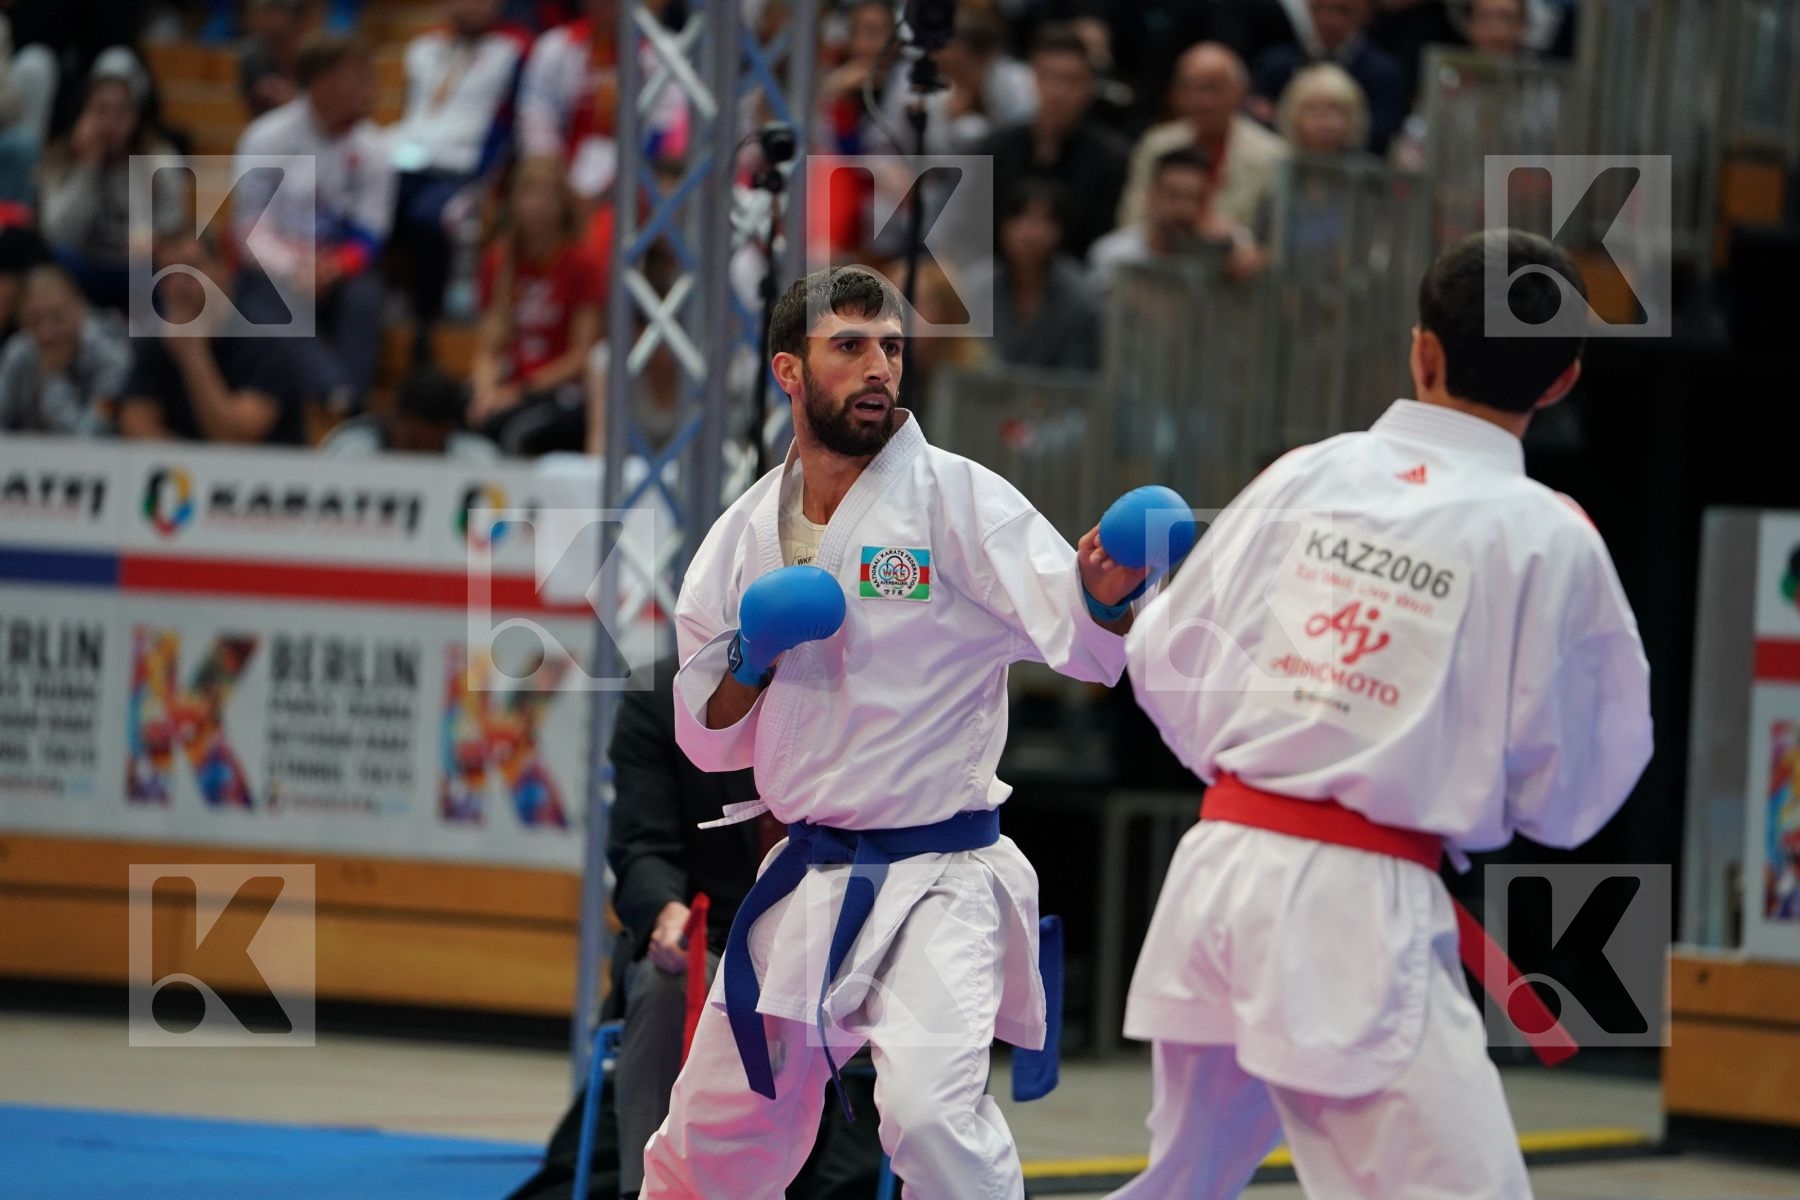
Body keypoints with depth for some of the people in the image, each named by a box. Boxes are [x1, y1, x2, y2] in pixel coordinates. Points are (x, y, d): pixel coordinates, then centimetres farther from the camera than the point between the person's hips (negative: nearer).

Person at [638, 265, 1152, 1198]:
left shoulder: (956, 499, -9)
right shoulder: (745, 533, 6)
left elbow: (1078, 639, -20)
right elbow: (710, 738, 12)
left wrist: (1106, 595, -42)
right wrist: (752, 659, -8)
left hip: (936, 882, -5)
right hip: (805, 881, 5)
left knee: (931, 1112, -28)